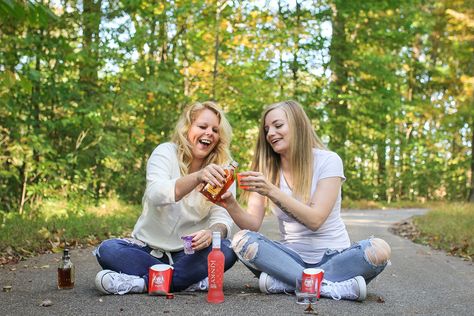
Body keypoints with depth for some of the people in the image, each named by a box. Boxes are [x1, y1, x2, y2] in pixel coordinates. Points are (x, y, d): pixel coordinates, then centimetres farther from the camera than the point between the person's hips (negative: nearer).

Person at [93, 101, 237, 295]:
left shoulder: (221, 168, -1)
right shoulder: (166, 153, -7)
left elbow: (223, 218, -11)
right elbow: (156, 195, -27)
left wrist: (212, 233, -37)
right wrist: (197, 177, -46)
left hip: (189, 253, 1)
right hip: (149, 248, 0)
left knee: (226, 251, -29)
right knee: (108, 250, -27)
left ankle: (143, 282, -25)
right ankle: (192, 281, -27)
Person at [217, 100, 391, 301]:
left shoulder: (328, 160, -8)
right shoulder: (266, 169, 2)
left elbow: (315, 220, -20)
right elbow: (253, 224, -5)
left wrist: (272, 191, -30)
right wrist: (231, 205, -25)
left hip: (332, 256, -2)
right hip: (291, 257, 2)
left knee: (379, 250, -31)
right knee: (242, 240, -25)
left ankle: (284, 281, -25)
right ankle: (332, 286, -28)